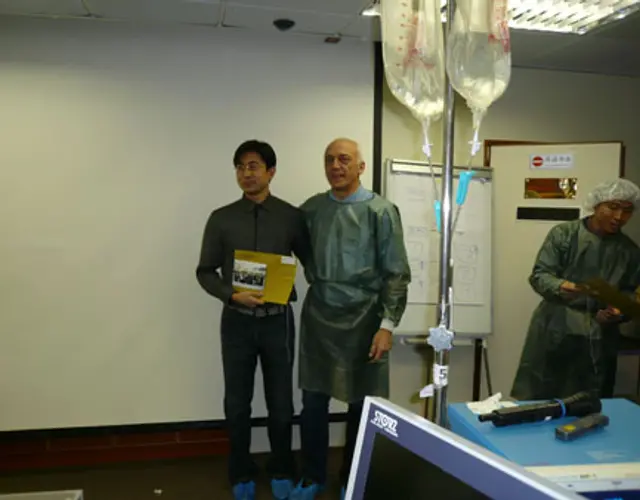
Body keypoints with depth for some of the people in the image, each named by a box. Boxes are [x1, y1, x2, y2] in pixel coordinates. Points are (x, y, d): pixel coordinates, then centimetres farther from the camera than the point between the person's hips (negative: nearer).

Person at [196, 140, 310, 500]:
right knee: (237, 404, 10)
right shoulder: (221, 219, 0)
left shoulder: (291, 217, -1)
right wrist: (232, 295, -15)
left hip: (277, 321, 0)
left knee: (281, 403, 11)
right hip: (237, 321, 1)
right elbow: (206, 272, 2)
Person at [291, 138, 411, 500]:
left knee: (361, 406, 10)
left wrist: (387, 324, -13)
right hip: (318, 315, 3)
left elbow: (396, 274, -8)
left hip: (362, 318, -3)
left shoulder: (380, 211, -7)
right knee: (313, 402, 8)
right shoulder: (312, 208, 4)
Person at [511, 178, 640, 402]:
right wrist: (563, 287, -27)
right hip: (555, 333, -3)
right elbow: (539, 275, -7)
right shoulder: (563, 234, -3)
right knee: (538, 398, 1)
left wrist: (618, 312, -10)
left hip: (599, 339, 3)